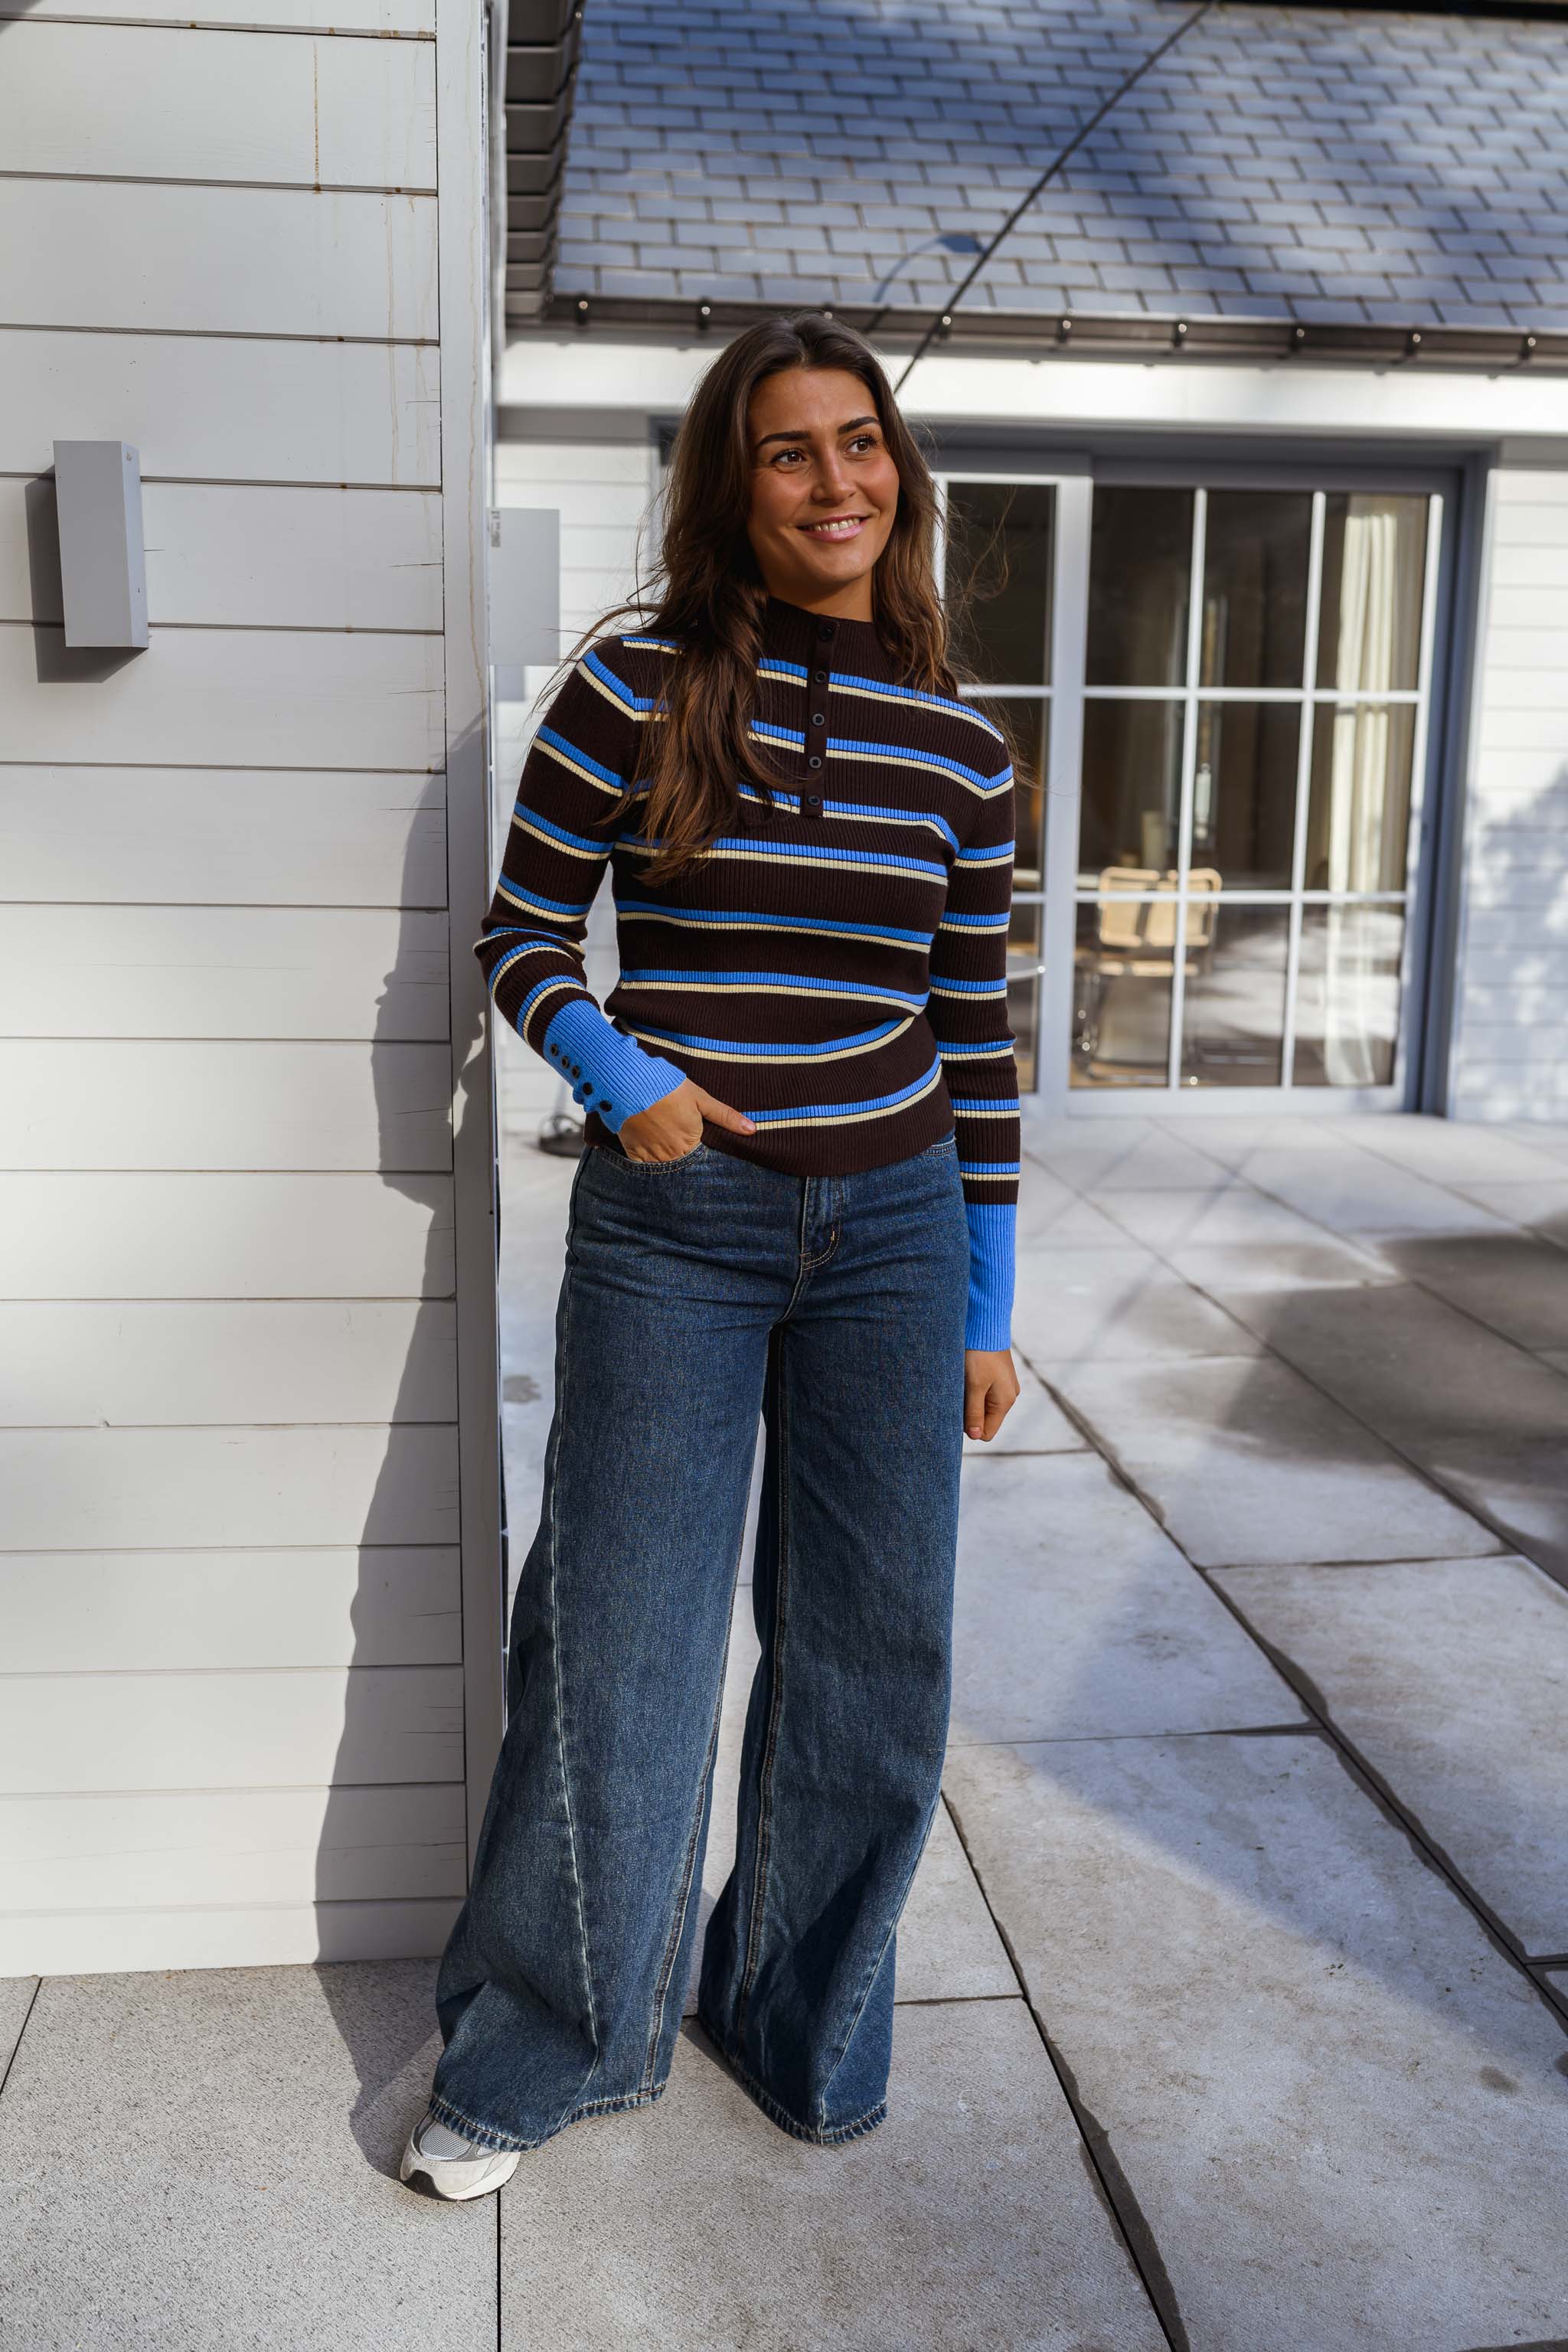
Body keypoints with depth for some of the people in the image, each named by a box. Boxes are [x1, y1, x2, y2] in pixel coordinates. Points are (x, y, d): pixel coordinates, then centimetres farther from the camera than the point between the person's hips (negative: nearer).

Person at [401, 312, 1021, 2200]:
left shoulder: (958, 747, 3)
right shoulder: (638, 688, -5)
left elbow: (976, 1033, 7)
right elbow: (520, 935, 2)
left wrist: (987, 1303, 7)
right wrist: (617, 1072, -18)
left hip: (892, 1230, 3)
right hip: (669, 1230, -3)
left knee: (871, 1650, 9)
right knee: (621, 1649, 3)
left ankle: (799, 2017, 34)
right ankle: (537, 2049, 28)